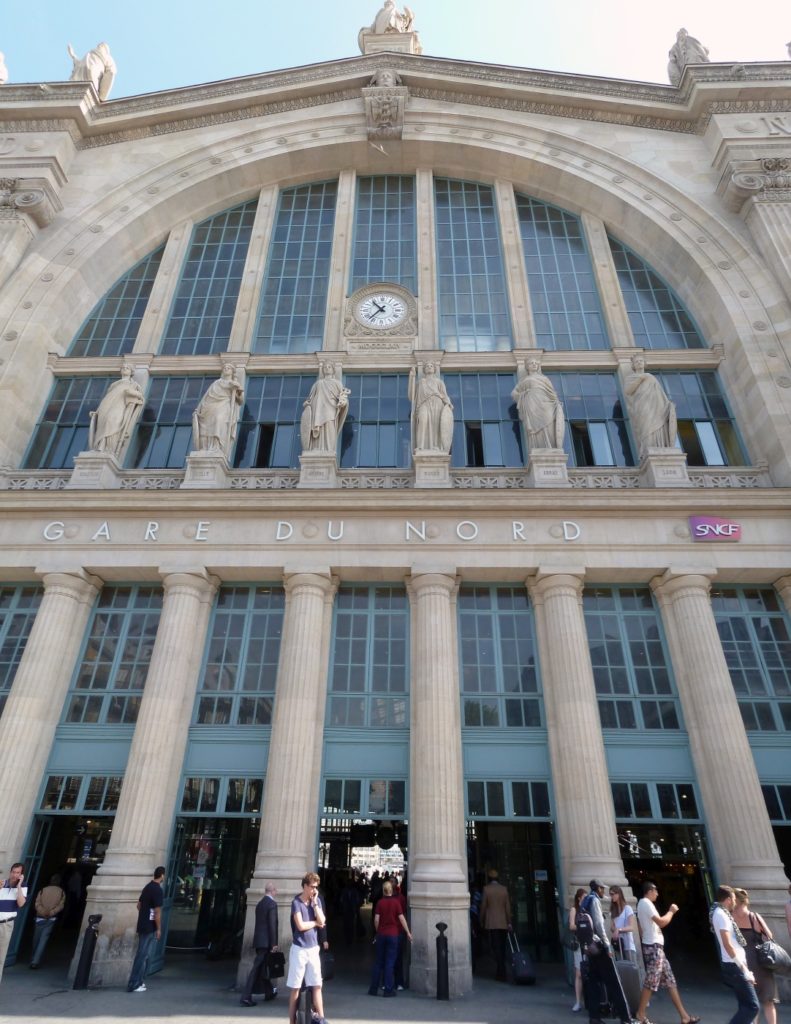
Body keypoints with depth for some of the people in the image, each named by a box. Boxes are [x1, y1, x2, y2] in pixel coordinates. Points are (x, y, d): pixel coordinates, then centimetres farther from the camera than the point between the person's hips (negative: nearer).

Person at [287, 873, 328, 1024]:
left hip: (313, 949, 5)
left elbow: (322, 921, -5)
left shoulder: (317, 901, 3)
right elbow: (301, 926, -19)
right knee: (295, 988, 5)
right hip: (299, 949, -5)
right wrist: (315, 923, -5)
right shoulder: (296, 902, -12)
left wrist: (314, 902, -11)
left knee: (317, 985, 7)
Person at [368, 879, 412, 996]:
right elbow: (401, 918, -7)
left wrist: (377, 931, 12)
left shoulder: (380, 902, -1)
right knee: (390, 962, 4)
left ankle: (373, 989, 16)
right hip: (393, 934, -2)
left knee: (378, 962, 12)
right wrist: (408, 932, 1)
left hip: (381, 934, 2)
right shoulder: (396, 902, -6)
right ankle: (388, 990, 4)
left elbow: (376, 919, -3)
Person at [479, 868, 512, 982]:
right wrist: (509, 922, 9)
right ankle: (500, 971, 21)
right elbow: (508, 907, 3)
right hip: (503, 923, 4)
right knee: (502, 948, 14)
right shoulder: (504, 889, 3)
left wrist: (482, 921, 8)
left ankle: (502, 973, -8)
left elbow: (483, 906, -2)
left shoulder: (486, 889, -4)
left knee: (496, 948, -2)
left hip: (492, 923, -4)